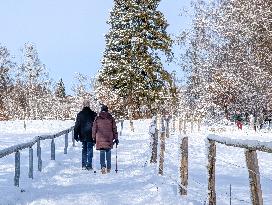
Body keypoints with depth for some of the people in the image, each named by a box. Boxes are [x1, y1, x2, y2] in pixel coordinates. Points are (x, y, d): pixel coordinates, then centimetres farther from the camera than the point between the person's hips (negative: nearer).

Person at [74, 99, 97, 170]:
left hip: (83, 136, 3)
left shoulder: (80, 114, 0)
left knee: (84, 150, 14)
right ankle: (89, 165, -2)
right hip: (90, 136, -3)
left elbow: (77, 126, 3)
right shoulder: (93, 114, -6)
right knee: (90, 150, 2)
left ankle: (84, 165, 13)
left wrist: (76, 136, 9)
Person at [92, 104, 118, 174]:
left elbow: (94, 129, 5)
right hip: (109, 139, 1)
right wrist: (116, 138, 9)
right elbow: (114, 129, 3)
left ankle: (103, 166, -17)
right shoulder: (111, 118, 1)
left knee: (102, 152, 2)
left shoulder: (97, 118, 1)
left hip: (100, 139, -1)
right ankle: (108, 168, 16)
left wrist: (94, 138, 15)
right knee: (108, 152, 12)